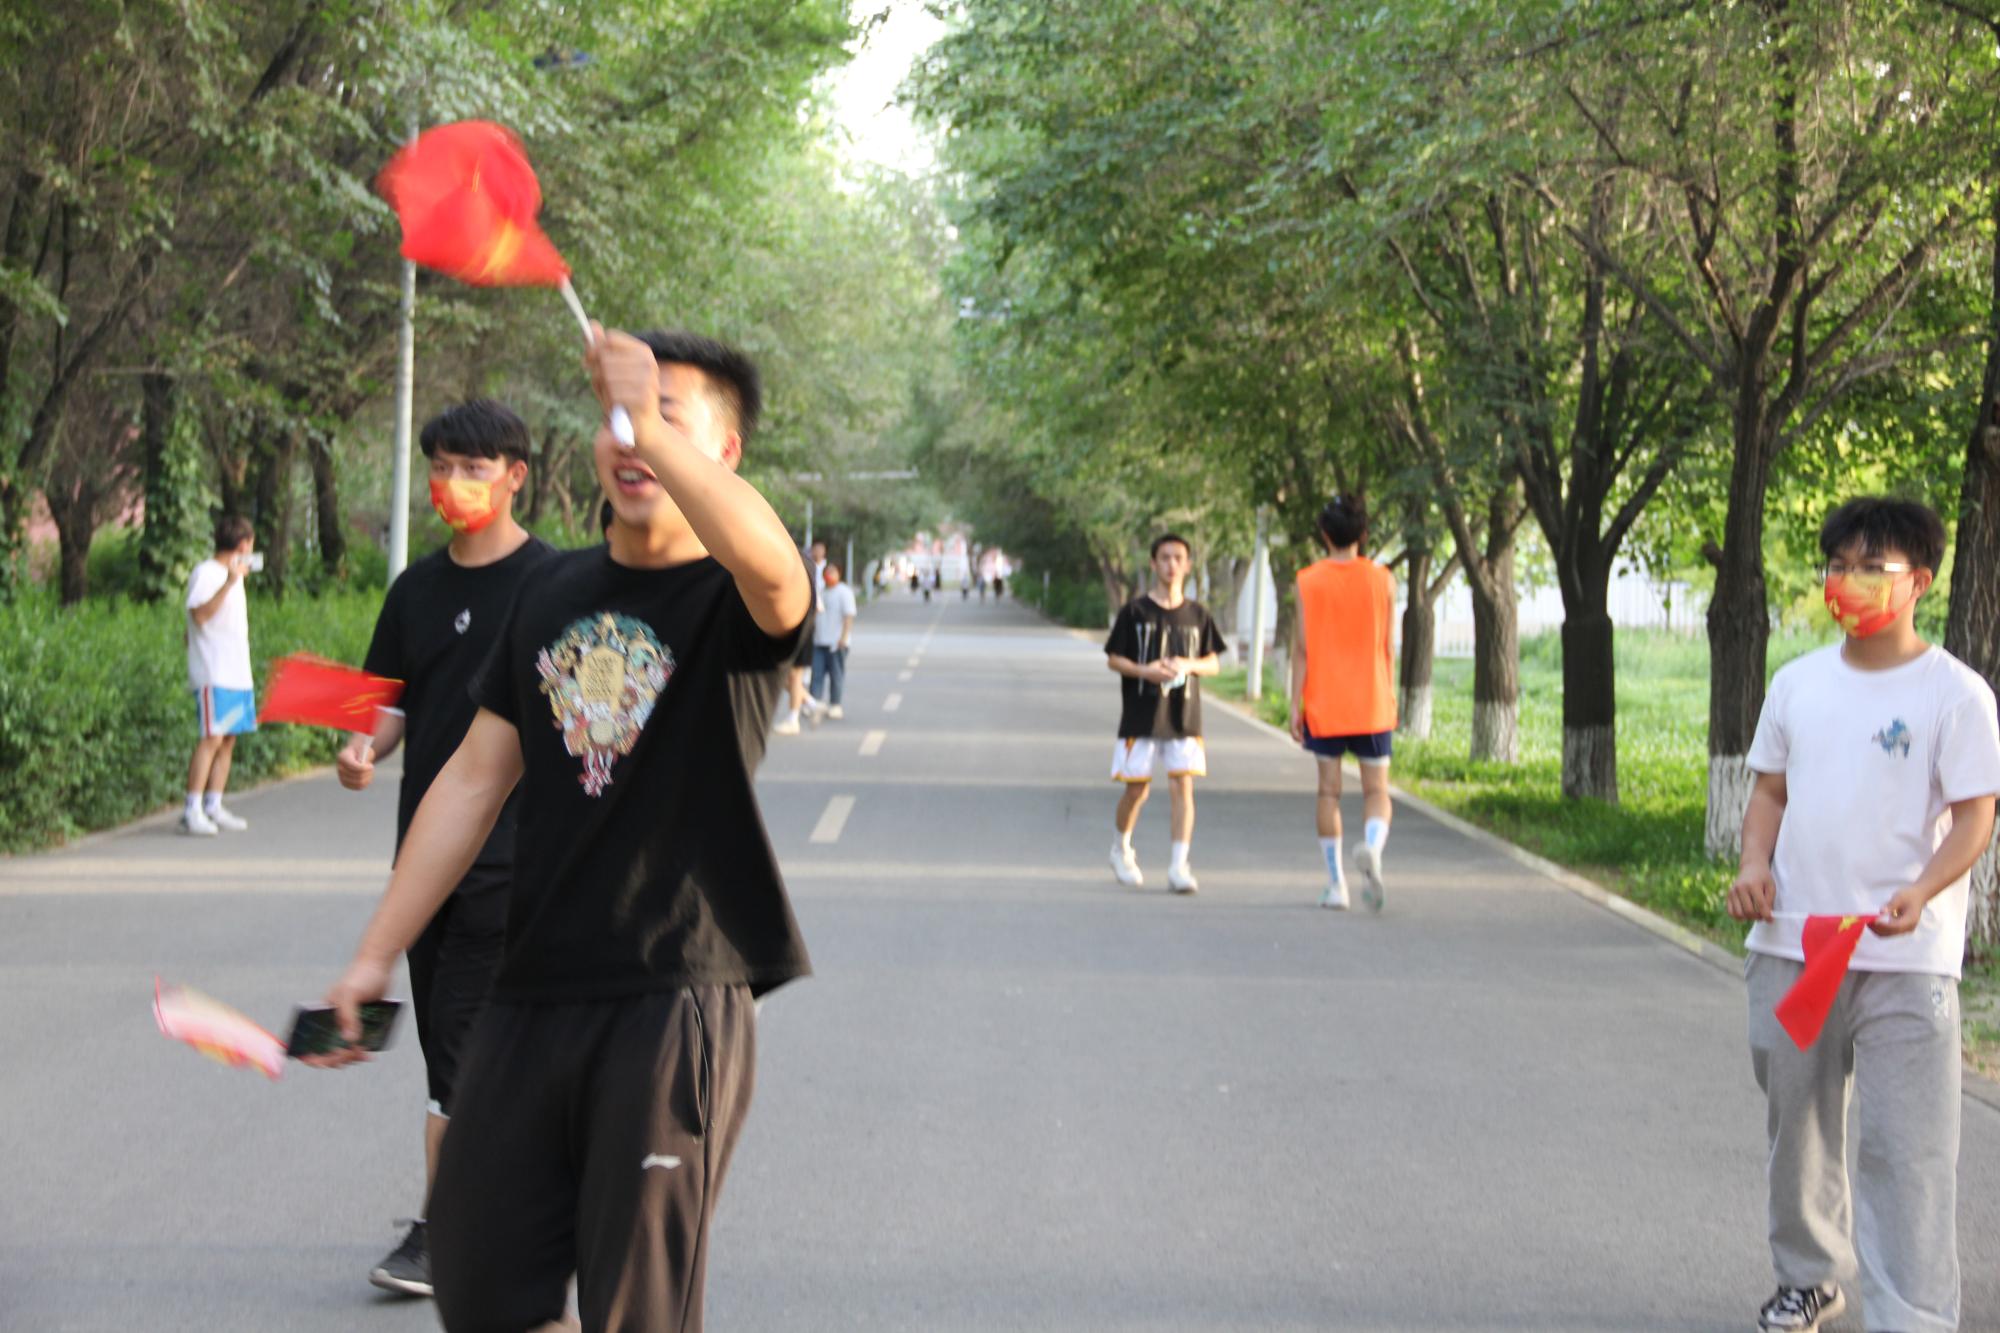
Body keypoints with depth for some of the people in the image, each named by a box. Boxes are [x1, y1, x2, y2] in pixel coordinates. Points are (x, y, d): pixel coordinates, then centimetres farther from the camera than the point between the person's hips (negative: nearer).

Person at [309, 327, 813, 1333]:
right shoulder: (553, 592, 12)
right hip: (531, 994, 6)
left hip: (675, 1001, -5)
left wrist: (654, 427, -40)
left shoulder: (736, 601, -5)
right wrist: (374, 956, 13)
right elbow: (474, 780, 15)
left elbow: (772, 568, -32)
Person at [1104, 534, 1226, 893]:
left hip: (1184, 715, 2)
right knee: (1137, 789, 3)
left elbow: (1213, 663, 11)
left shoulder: (1197, 615, 6)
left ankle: (1179, 866, -8)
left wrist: (1188, 665, -10)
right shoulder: (1135, 611, -1)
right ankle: (1121, 849, 29)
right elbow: (1113, 659, 1)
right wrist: (1144, 670, -17)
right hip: (1140, 715, -2)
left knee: (1183, 786, -9)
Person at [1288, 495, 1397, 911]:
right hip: (1371, 705, 0)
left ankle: (1336, 883, 8)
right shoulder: (1382, 580, 0)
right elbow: (1388, 648, 3)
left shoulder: (1309, 581, -3)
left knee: (1329, 791, 8)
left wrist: (1296, 705, -2)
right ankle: (1371, 846, -26)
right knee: (1376, 790, 5)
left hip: (1324, 703, 0)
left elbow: (1301, 648, -6)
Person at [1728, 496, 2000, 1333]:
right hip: (1789, 944, 5)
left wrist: (1920, 892, -26)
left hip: (1904, 960, -5)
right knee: (1796, 1123, 17)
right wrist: (1754, 864, -4)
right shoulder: (1798, 683, 9)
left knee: (1903, 1147, -8)